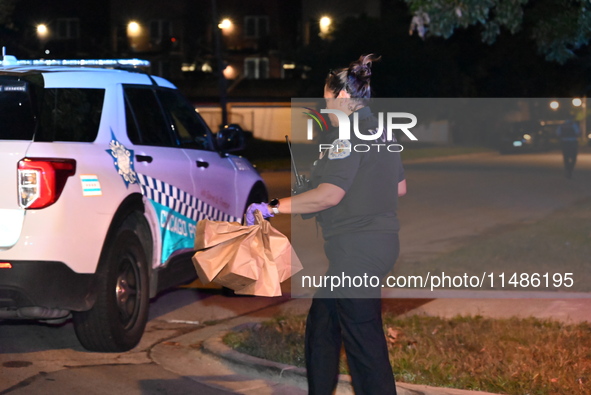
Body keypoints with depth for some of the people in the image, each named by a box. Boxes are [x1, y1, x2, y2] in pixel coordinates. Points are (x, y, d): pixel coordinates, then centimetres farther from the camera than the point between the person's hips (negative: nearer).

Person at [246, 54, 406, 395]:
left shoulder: (348, 133, -16)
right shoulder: (381, 131, 14)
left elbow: (329, 195, -23)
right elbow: (400, 188, 22)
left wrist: (273, 208, -17)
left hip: (356, 251, -10)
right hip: (379, 242, 10)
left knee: (364, 341, -5)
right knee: (321, 327, 19)